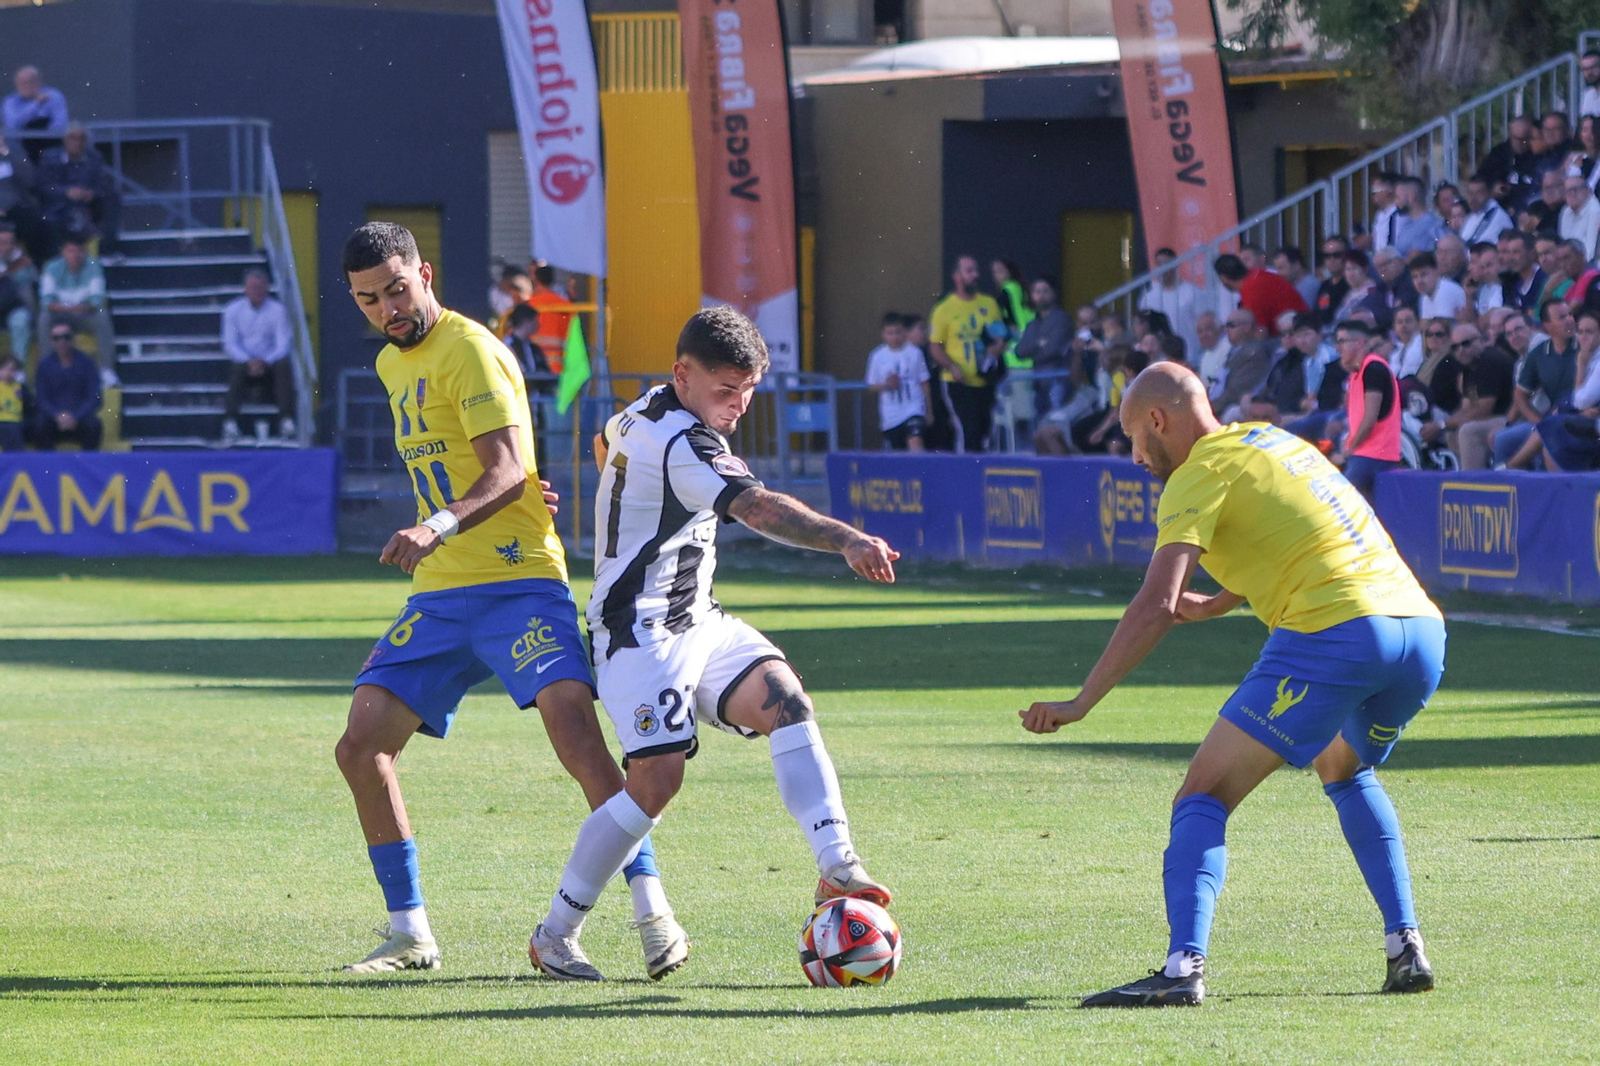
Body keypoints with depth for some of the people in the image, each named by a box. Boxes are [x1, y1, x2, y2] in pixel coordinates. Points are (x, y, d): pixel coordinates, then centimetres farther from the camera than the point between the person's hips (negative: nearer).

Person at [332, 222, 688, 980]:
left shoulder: (469, 351, -10)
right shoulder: (392, 363, 17)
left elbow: (507, 471, -21)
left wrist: (440, 527, -37)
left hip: (516, 582, -8)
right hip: (437, 596, 8)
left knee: (574, 730, -24)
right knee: (360, 748, -1)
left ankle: (651, 909, -19)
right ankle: (408, 933, 10)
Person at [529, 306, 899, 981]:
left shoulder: (647, 412, 12)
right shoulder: (681, 443, -20)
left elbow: (605, 443, 37)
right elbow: (759, 508, -36)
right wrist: (847, 541, -47)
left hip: (696, 622, 10)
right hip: (641, 630, -10)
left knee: (783, 698, -13)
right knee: (658, 777, -19)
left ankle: (836, 867, -26)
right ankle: (555, 937, -5)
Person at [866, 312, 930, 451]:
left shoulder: (914, 353, -2)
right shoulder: (878, 356, 1)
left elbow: (923, 382, 4)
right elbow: (872, 385, 6)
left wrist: (928, 409, 6)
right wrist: (887, 385, -15)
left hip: (913, 407, -2)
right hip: (890, 413, 2)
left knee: (915, 440, -24)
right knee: (898, 449, 10)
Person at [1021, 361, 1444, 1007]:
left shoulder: (1199, 476, 2)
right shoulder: (1272, 441, 27)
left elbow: (1156, 608, -8)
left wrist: (1080, 704, -6)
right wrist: (1213, 607, 50)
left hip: (1332, 636, -8)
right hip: (1422, 628, 8)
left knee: (1205, 795, -3)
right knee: (1345, 770, 34)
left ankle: (1183, 969, -21)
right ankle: (1405, 948, 21)